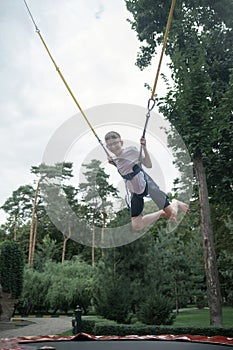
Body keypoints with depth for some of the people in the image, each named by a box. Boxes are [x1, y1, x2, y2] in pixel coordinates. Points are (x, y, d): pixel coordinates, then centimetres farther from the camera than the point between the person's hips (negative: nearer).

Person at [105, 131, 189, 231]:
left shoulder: (132, 150, -11)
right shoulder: (114, 159, 2)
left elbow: (148, 165, -10)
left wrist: (144, 148, -20)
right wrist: (113, 163, 4)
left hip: (146, 184, -5)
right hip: (135, 193, 5)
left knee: (172, 213, -7)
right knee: (136, 226, -1)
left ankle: (175, 203, 33)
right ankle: (161, 214, 22)